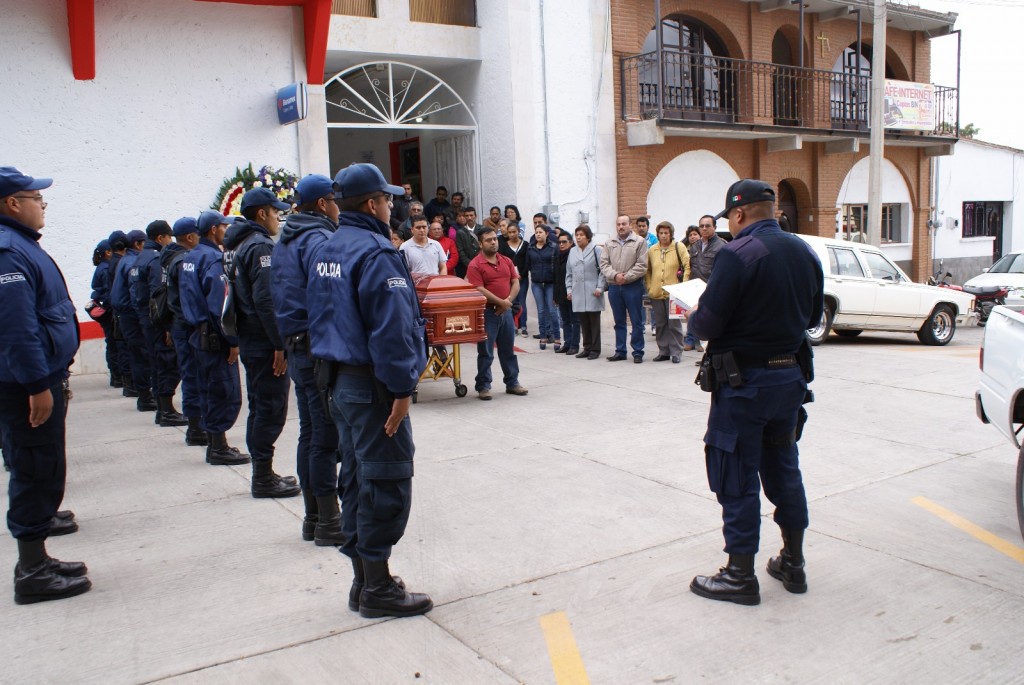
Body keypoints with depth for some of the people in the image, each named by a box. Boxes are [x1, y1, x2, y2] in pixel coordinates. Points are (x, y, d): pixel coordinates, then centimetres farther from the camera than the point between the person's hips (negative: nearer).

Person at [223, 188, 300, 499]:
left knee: (259, 407, 16)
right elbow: (266, 300, -24)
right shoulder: (261, 246, -16)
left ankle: (262, 473, 24)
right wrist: (280, 344, -22)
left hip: (248, 340, 10)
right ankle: (264, 478, 3)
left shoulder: (234, 245, 15)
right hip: (265, 342, -10)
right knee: (271, 408, -3)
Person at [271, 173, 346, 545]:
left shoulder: (285, 242, 17)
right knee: (327, 436, -4)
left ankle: (313, 517, 22)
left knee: (310, 434, 14)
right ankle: (330, 522, 2)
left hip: (296, 347, 10)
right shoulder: (318, 239, -13)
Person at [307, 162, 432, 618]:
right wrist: (402, 388, -19)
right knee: (385, 482, -2)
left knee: (358, 477, 15)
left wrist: (332, 374, 19)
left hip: (337, 378, 10)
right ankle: (378, 588, 6)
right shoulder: (375, 253, -17)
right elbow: (391, 328, -23)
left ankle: (363, 579, 24)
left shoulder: (325, 251, 12)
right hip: (371, 383, -10)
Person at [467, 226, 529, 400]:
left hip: (506, 312, 6)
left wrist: (508, 300, -9)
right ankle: (483, 386, 8)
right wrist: (500, 302, -17)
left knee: (508, 350, 14)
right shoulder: (475, 265, -9)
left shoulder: (506, 261, 11)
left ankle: (512, 383, 24)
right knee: (485, 352, 1)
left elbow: (515, 283, 8)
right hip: (487, 313, -6)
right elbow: (479, 290, -17)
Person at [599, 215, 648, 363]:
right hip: (614, 287, 4)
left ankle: (638, 352, 7)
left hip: (633, 286, -4)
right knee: (619, 321, 11)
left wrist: (626, 277, -13)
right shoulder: (609, 244, 12)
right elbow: (604, 264, 5)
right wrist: (615, 275, -11)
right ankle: (620, 351, 18)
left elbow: (642, 266, -8)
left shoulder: (639, 242, -1)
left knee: (636, 321, 0)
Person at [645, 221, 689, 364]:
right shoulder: (652, 250, 10)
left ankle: (676, 352, 5)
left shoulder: (678, 247, 0)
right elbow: (647, 270, 18)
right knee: (660, 324, 9)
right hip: (656, 293, 4)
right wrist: (649, 286, 8)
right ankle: (664, 351, 18)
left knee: (674, 324, -2)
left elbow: (688, 265, -3)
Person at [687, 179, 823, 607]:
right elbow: (813, 317, 15)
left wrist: (693, 317, 2)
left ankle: (740, 575, 12)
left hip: (745, 382, -7)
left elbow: (707, 324, -19)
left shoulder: (739, 254, -18)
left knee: (737, 478, 3)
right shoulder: (804, 252, 6)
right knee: (783, 468, 19)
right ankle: (793, 564, 30)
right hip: (792, 375, 8)